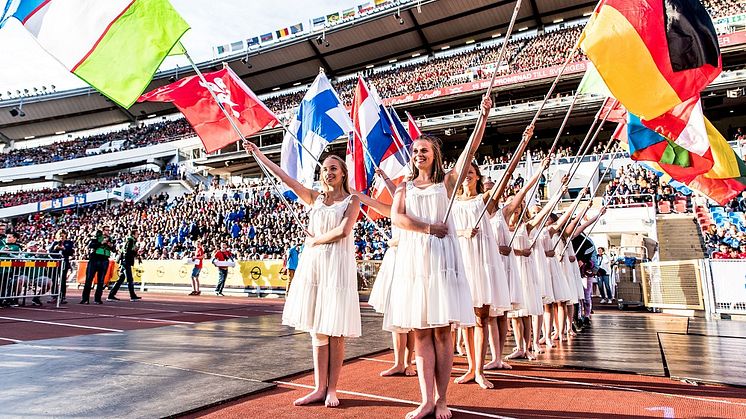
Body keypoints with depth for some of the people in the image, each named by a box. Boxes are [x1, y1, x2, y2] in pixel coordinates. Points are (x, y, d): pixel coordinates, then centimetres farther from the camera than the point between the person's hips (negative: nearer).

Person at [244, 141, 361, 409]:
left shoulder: (352, 200, 3)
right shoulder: (315, 198, 14)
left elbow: (343, 230, -12)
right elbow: (284, 178, 11)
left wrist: (315, 240, -2)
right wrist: (258, 154, 11)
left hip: (337, 266, -4)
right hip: (313, 265, 4)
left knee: (335, 333, 0)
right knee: (317, 332, 7)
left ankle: (332, 389, 12)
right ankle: (320, 388, 15)